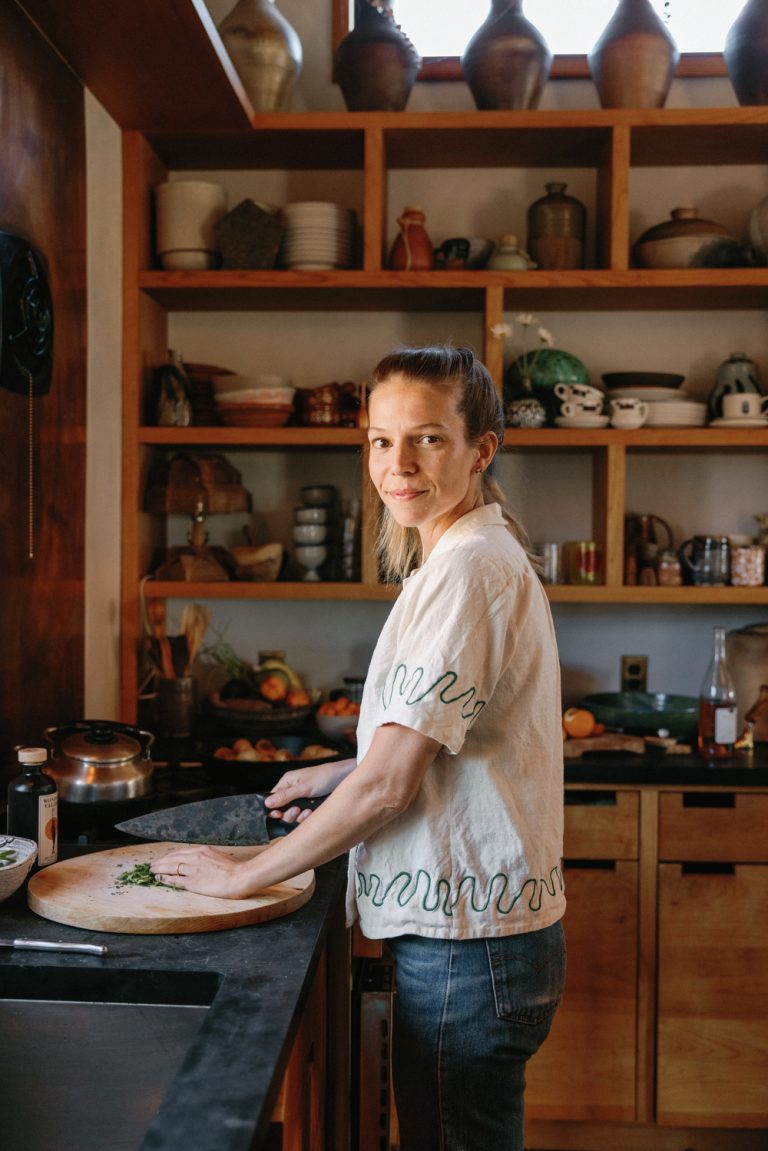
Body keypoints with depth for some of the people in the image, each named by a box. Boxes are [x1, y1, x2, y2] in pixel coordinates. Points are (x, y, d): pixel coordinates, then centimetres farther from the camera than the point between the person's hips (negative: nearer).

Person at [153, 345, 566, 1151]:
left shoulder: (469, 568, -20)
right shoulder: (480, 556, 13)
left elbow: (389, 782, -21)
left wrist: (245, 876, -11)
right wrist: (338, 774, 17)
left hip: (466, 941, -10)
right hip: (467, 926, 10)